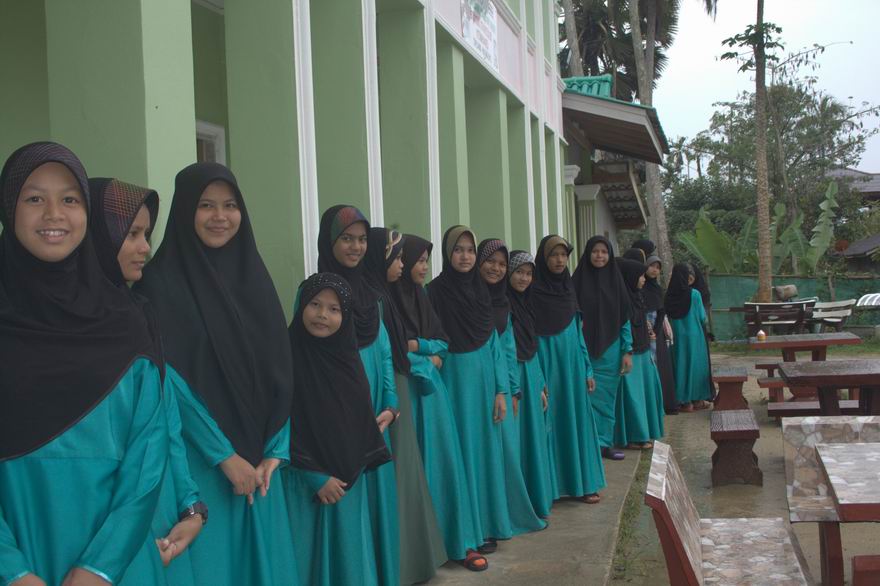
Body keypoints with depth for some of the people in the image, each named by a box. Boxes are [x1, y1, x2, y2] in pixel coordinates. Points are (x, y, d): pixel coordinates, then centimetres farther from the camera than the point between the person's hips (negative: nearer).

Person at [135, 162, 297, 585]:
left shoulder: (254, 276, 9)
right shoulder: (161, 281, -7)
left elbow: (280, 370, 6)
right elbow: (170, 377, -13)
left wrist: (276, 451, -4)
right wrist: (224, 455, -15)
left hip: (258, 458, 5)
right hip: (196, 459, -5)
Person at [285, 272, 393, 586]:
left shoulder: (348, 356, 6)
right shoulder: (287, 353, -11)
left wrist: (356, 468, 8)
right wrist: (316, 476, -13)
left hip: (348, 477, 5)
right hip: (302, 481, -5)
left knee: (349, 555, 11)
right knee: (308, 554, 1)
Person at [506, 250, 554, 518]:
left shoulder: (527, 302, 12)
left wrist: (541, 385, 14)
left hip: (531, 374, 7)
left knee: (535, 437, 12)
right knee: (516, 439, -2)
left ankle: (537, 500, 23)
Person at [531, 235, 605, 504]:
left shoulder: (569, 289, 11)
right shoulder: (533, 291, -7)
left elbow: (578, 333, 15)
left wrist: (588, 370, 11)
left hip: (572, 363, 6)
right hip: (546, 363, -5)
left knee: (577, 420, 8)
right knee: (549, 422, -1)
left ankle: (582, 482, 15)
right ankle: (551, 484, 7)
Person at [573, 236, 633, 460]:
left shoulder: (616, 281, 6)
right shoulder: (578, 281, -2)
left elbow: (625, 318, 7)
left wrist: (627, 351, 1)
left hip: (611, 351, 3)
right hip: (585, 351, -3)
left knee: (608, 398, 8)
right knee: (589, 398, -5)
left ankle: (607, 443, 16)